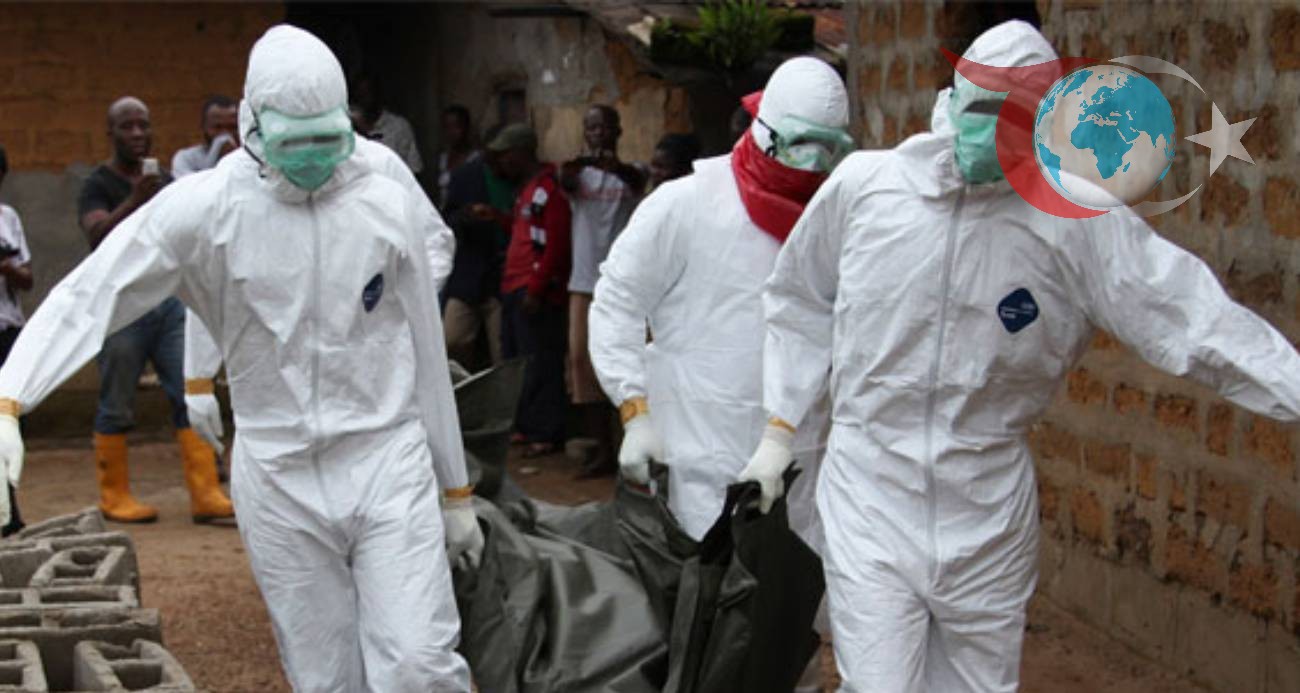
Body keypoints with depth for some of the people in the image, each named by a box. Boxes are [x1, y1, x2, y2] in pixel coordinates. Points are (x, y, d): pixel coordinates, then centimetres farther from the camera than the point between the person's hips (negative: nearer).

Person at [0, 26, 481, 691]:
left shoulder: (389, 207, 0)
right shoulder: (205, 206, -5)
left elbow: (426, 356, 7)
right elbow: (87, 297, -10)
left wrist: (455, 490, 13)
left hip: (387, 468, 0)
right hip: (278, 482, 0)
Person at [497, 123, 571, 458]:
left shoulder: (548, 190, -13)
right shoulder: (526, 188, 19)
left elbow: (554, 245, -19)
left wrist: (536, 289, -21)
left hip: (536, 294, -10)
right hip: (514, 289, 10)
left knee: (539, 365, -7)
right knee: (514, 361, 13)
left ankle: (546, 433, -3)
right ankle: (523, 426, 21)